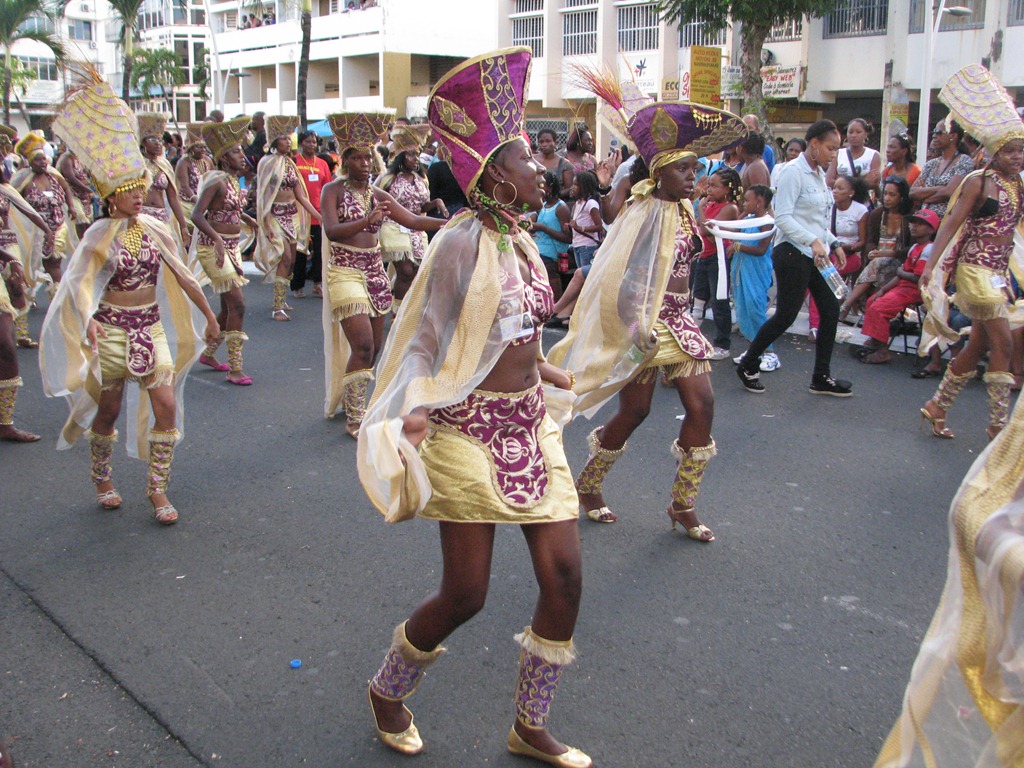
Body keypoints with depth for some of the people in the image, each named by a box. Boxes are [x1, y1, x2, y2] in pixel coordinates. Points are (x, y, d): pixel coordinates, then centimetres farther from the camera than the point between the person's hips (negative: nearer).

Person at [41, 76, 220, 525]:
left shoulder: (154, 229, 2)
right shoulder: (101, 235, -12)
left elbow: (182, 276, 10)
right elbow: (78, 281, -25)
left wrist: (208, 315, 14)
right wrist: (88, 320, -43)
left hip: (151, 327, 4)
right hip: (112, 328, -4)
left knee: (166, 406, -3)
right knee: (108, 408, 9)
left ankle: (158, 489, 9)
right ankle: (102, 480, 32)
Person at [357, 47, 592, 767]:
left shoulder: (520, 240, 8)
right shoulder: (462, 243, -15)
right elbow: (424, 342, -14)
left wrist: (550, 374, 30)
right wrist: (413, 411, -29)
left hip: (531, 424, 8)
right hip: (471, 432, -8)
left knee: (564, 577, 5)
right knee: (465, 595, 0)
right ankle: (387, 692, 31)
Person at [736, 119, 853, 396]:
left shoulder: (820, 174, 14)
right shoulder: (794, 172, -13)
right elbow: (783, 217, -20)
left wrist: (834, 244, 11)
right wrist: (813, 241, -27)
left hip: (816, 254, 9)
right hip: (793, 252, -9)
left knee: (831, 310, 4)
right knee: (786, 315, -4)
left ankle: (821, 377, 13)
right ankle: (747, 365, 15)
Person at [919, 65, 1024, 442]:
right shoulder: (979, 181, -7)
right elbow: (952, 223, -13)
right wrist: (931, 264, -21)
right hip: (976, 268, -7)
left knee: (977, 346, 10)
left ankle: (937, 407, 23)